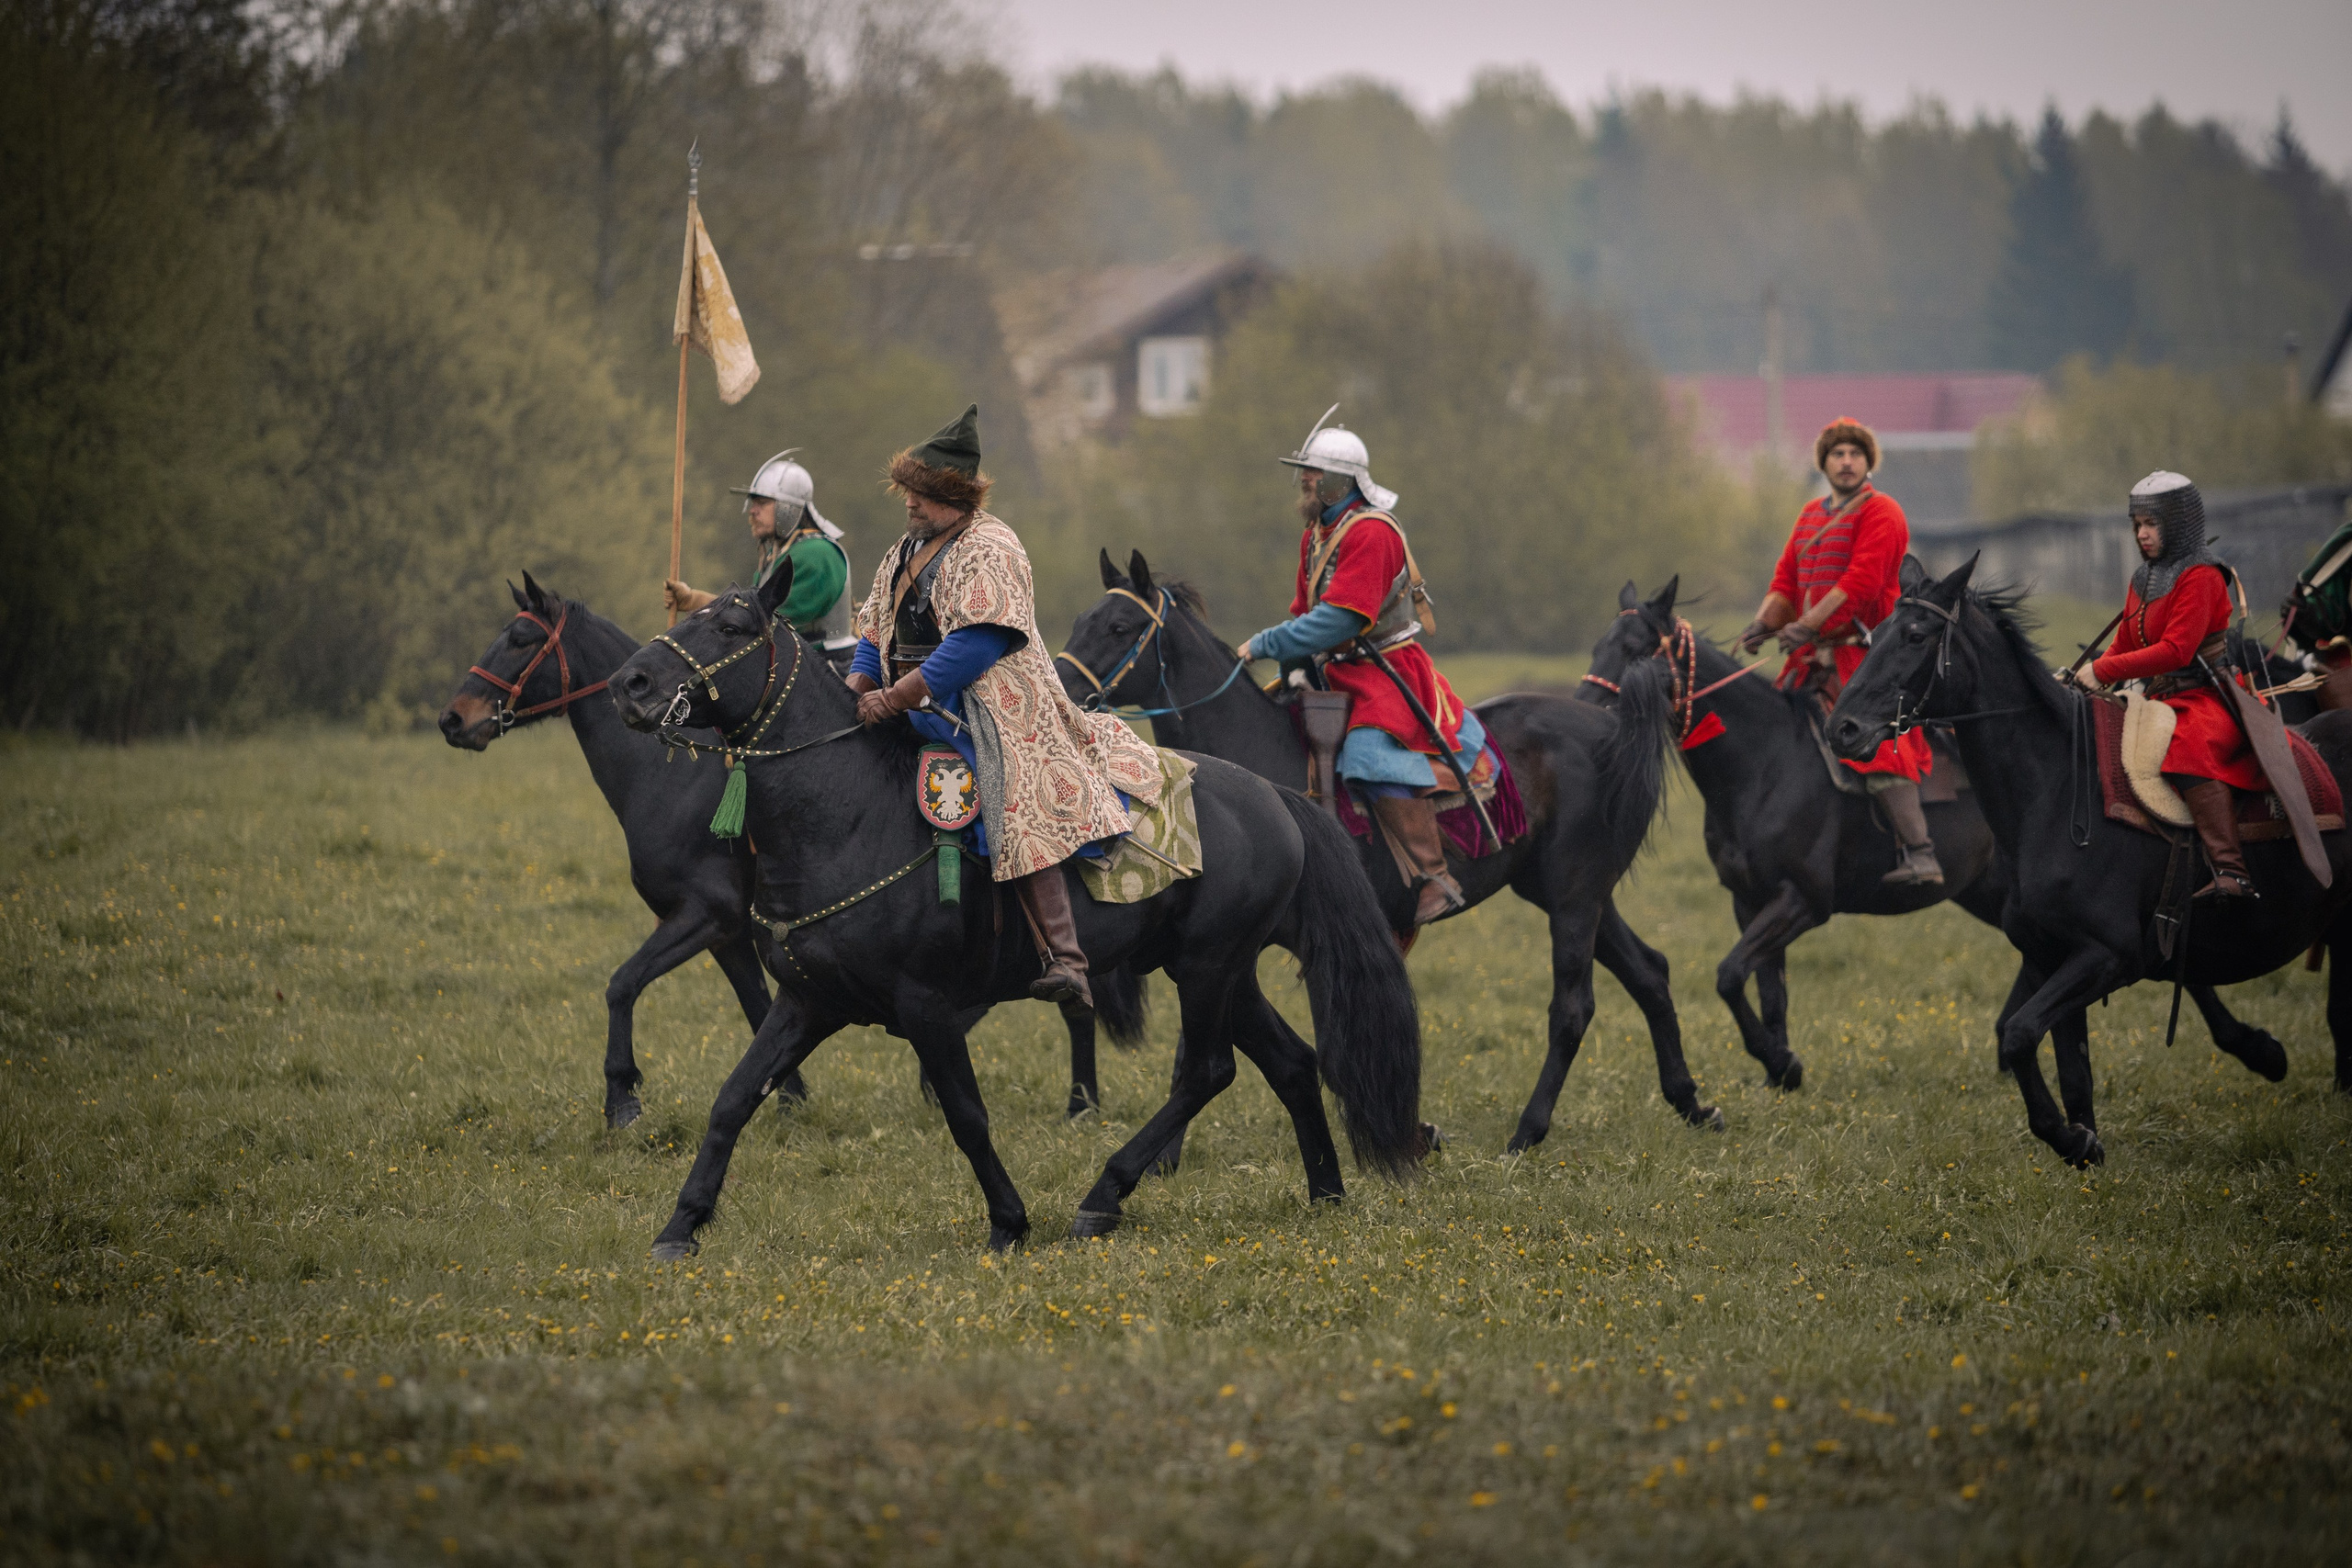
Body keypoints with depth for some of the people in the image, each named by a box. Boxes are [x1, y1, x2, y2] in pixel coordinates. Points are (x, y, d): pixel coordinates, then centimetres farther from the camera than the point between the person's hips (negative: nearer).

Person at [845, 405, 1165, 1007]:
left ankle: (1066, 962, -36)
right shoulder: (906, 552, 18)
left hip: (993, 707, -10)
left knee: (1022, 818, -24)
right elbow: (876, 631, 21)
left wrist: (897, 697, -22)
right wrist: (859, 687, 0)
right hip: (918, 713, 10)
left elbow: (978, 642, -20)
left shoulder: (990, 549, -10)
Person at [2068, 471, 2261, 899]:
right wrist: (2090, 676, 2)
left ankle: (2231, 872, -49)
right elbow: (2125, 643, 22)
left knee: (2189, 750, -39)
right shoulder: (2143, 580, 18)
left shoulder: (2200, 577, -11)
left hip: (2205, 699, -10)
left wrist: (2104, 671, -20)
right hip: (2161, 699, 10)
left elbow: (2176, 650, -21)